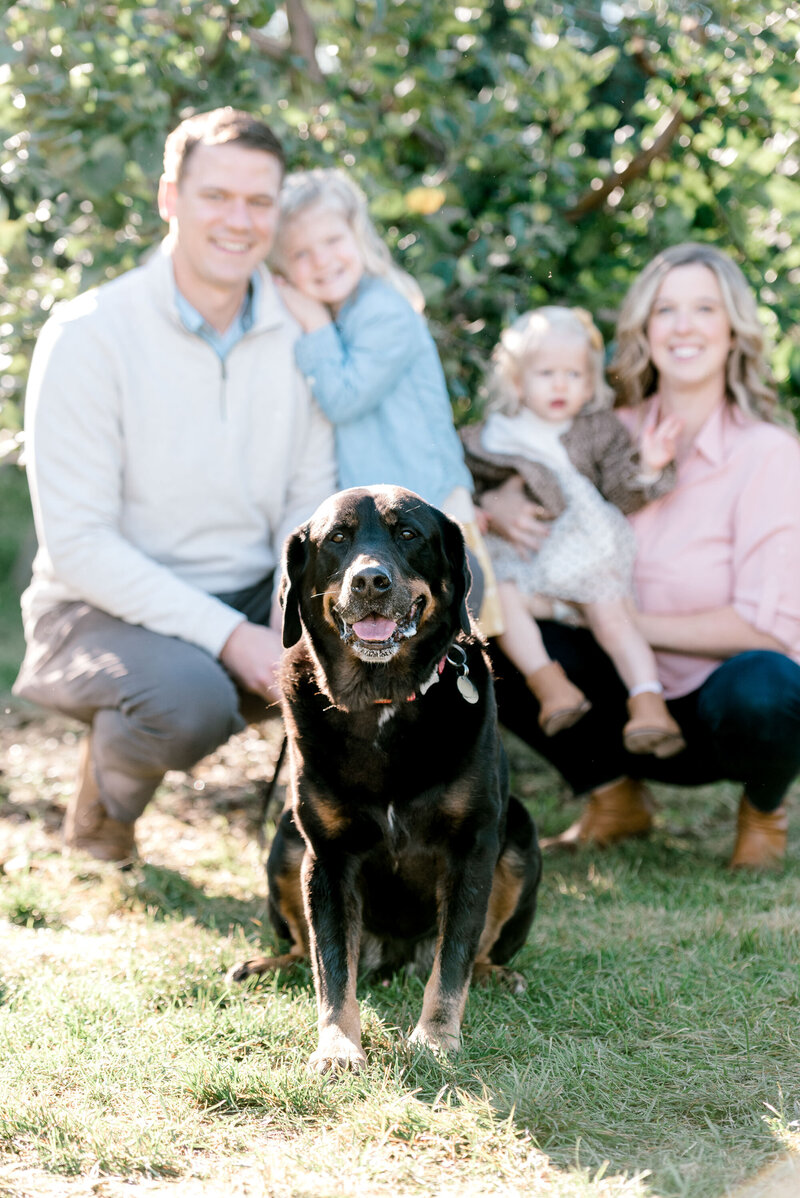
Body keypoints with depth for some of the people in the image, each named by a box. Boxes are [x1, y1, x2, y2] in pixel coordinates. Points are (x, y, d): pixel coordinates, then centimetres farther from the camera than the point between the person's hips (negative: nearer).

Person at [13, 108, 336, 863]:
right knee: (190, 700, -36)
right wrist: (228, 636, -24)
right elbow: (78, 541, -18)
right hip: (110, 605, -4)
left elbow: (310, 499, 2)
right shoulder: (87, 335, -15)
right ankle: (106, 794, 0)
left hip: (254, 599, 4)